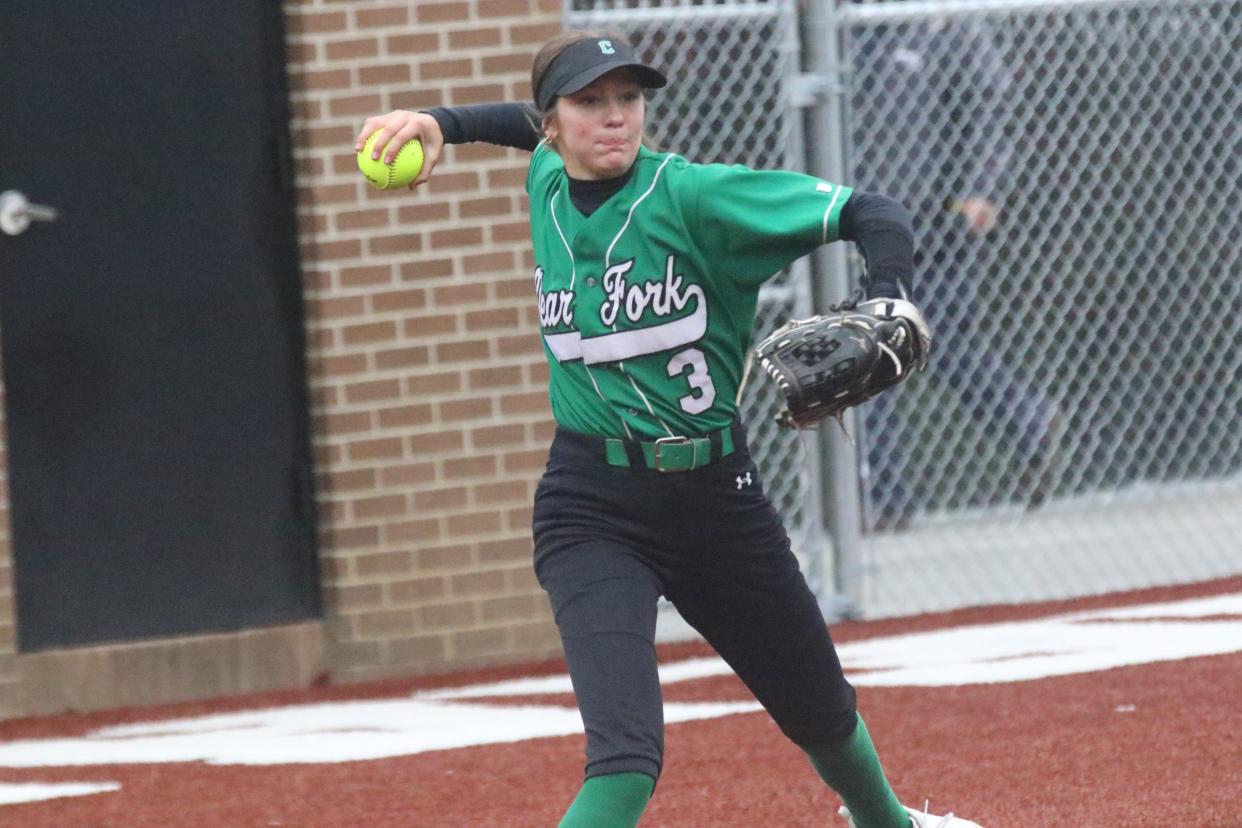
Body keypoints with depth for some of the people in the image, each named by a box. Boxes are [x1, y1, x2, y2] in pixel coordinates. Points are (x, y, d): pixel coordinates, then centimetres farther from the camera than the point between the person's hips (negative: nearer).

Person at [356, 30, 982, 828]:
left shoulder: (695, 196, -14)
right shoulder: (549, 185, 1)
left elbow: (874, 214, -19)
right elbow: (536, 129, 27)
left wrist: (885, 306, -36)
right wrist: (444, 123, 13)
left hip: (715, 493, 0)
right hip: (591, 507, 1)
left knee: (822, 713, 21)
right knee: (626, 753, -23)